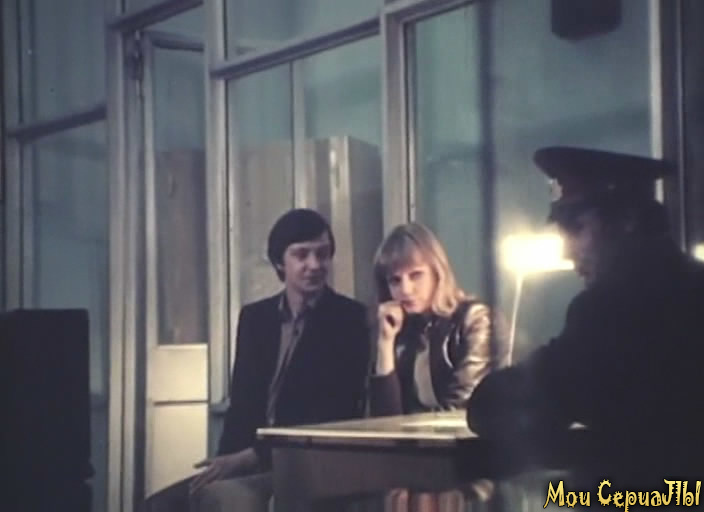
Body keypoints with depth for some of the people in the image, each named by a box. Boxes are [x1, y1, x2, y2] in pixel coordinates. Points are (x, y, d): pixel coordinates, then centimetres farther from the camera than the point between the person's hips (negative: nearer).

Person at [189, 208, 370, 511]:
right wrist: (229, 461, -10)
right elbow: (242, 404, 12)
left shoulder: (349, 320, -2)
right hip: (248, 465, 5)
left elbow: (335, 415, -10)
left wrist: (251, 457, -18)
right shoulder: (255, 317, 15)